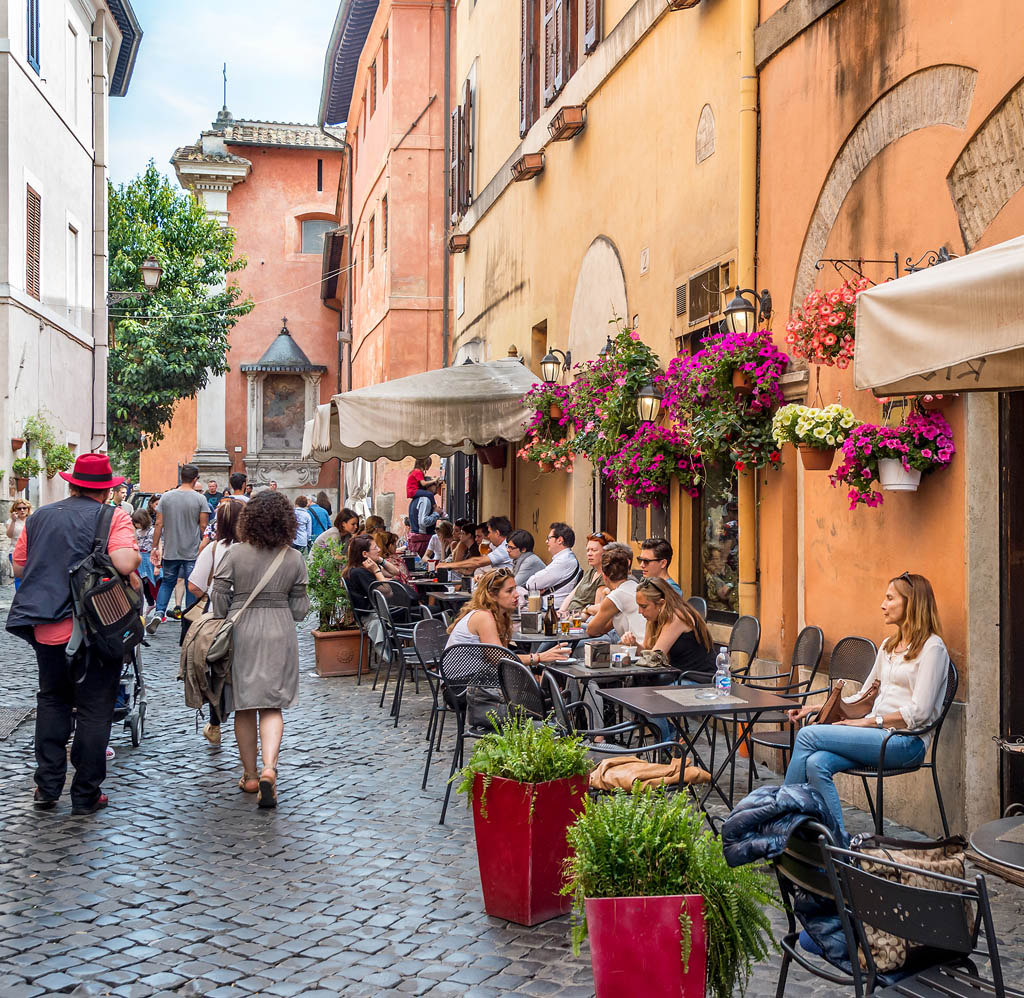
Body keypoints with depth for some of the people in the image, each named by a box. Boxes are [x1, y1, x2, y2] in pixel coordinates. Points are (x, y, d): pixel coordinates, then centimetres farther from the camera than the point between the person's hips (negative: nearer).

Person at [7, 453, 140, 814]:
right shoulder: (113, 517, -7)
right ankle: (85, 795, 11)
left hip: (47, 630, 4)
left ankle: (47, 787, 22)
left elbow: (19, 568, 13)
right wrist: (138, 553, -1)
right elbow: (125, 564, -22)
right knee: (93, 709, 7)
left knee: (52, 701, 21)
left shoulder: (39, 517, 8)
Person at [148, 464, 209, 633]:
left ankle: (158, 613, -1)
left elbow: (159, 524, 1)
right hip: (193, 552, -2)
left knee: (167, 582, 16)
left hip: (171, 551, 3)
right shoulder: (200, 499, -7)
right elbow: (203, 526, -7)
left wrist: (155, 547, 8)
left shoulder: (166, 497, 1)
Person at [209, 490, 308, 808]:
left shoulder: (234, 554, -7)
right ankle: (269, 767, -18)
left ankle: (250, 775, 19)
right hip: (280, 632, 1)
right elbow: (299, 608, 2)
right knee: (272, 705, 3)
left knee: (244, 706, 10)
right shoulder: (295, 559, -2)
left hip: (240, 630, -1)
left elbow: (218, 597, -5)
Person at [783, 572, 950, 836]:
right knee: (816, 764, -24)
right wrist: (817, 708, 14)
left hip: (906, 742, -7)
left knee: (808, 735, -20)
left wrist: (869, 721, -14)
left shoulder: (932, 648, -4)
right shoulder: (888, 645, 22)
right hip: (878, 735, 7)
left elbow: (918, 712, -12)